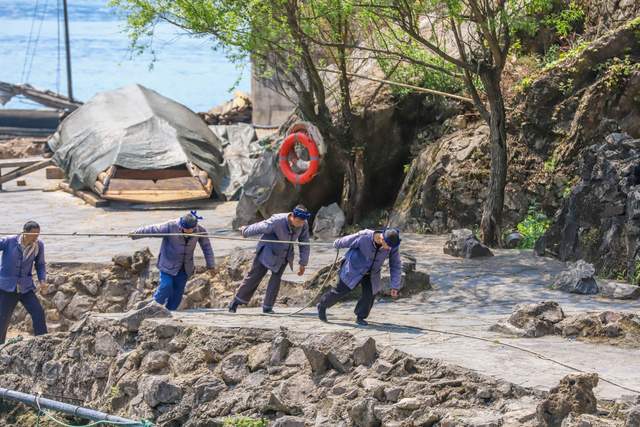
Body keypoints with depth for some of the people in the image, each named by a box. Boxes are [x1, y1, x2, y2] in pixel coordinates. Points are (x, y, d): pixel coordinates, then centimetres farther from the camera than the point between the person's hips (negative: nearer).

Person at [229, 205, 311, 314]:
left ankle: (267, 307, 6)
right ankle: (236, 301, 13)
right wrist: (245, 231, 3)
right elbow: (259, 227, -14)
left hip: (284, 256, 4)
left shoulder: (304, 225, -17)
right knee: (254, 276, 1)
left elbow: (304, 244, -2)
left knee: (276, 279, -5)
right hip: (268, 251, -4)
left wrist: (303, 263, 1)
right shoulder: (277, 221, -32)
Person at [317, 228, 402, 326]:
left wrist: (395, 286, -16)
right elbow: (346, 241, -13)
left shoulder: (393, 247, -25)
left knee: (369, 294, -11)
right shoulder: (364, 237, -34)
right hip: (354, 269, -3)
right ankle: (322, 306, 27)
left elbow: (396, 266, -14)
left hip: (371, 273, 3)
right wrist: (337, 244, 7)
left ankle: (360, 317, 10)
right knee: (341, 290, 4)